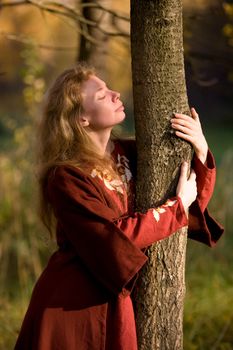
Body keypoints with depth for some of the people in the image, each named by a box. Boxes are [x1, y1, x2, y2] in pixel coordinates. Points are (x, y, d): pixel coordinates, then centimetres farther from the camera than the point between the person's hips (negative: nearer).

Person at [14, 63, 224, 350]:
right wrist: (178, 207, -13)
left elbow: (196, 201, 9)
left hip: (114, 303, 6)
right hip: (71, 307, -6)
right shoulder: (66, 177, -16)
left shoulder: (128, 154, 3)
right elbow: (115, 237, -21)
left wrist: (201, 151, -8)